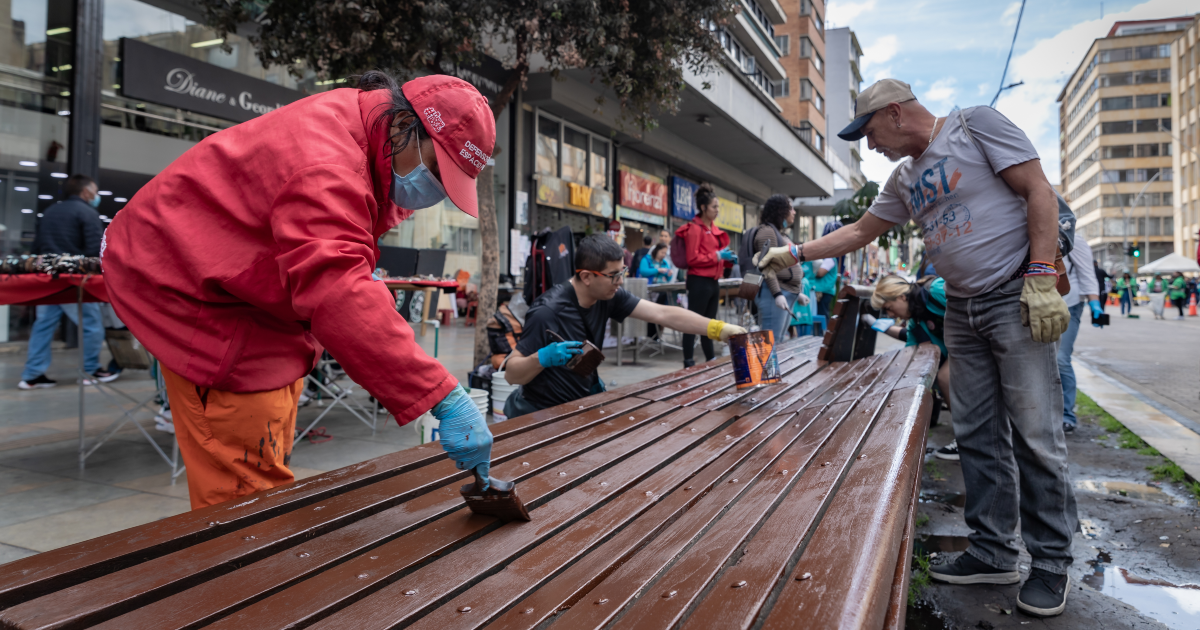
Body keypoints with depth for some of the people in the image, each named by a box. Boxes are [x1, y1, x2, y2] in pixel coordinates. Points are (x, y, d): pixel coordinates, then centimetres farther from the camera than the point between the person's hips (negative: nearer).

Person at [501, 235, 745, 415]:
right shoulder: (548, 312, -26)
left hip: (586, 398, 6)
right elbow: (510, 374, -20)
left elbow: (664, 314, -10)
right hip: (543, 414, -6)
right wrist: (542, 358, -40)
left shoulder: (609, 296, -8)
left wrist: (719, 329, -17)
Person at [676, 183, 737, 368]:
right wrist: (717, 255, -15)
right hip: (699, 281, -9)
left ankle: (711, 360, 22)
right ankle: (688, 363, -2)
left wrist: (729, 259, 9)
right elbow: (693, 259, -17)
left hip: (713, 282, 9)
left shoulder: (713, 229, 16)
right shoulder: (695, 229, -10)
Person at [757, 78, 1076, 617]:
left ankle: (1051, 563, 8)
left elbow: (1039, 193, -10)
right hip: (962, 312, 7)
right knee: (977, 437, 8)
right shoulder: (904, 179, 16)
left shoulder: (975, 125, -4)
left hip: (1014, 299, -7)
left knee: (1036, 436, -5)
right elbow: (860, 232, 25)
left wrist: (1041, 276, -18)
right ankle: (993, 553, 18)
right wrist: (796, 253, 18)